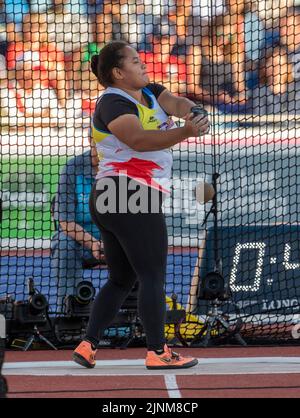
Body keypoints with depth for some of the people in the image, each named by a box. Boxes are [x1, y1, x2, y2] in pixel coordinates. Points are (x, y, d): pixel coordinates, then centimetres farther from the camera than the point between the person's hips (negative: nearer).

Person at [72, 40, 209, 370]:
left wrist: (189, 110, -26)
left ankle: (87, 345, 9)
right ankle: (157, 352, -6)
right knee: (153, 277, -7)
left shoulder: (149, 92, 16)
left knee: (121, 280, 13)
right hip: (133, 197, -10)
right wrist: (185, 132, -38)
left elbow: (176, 103, -1)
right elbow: (139, 140, -25)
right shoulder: (114, 104, -10)